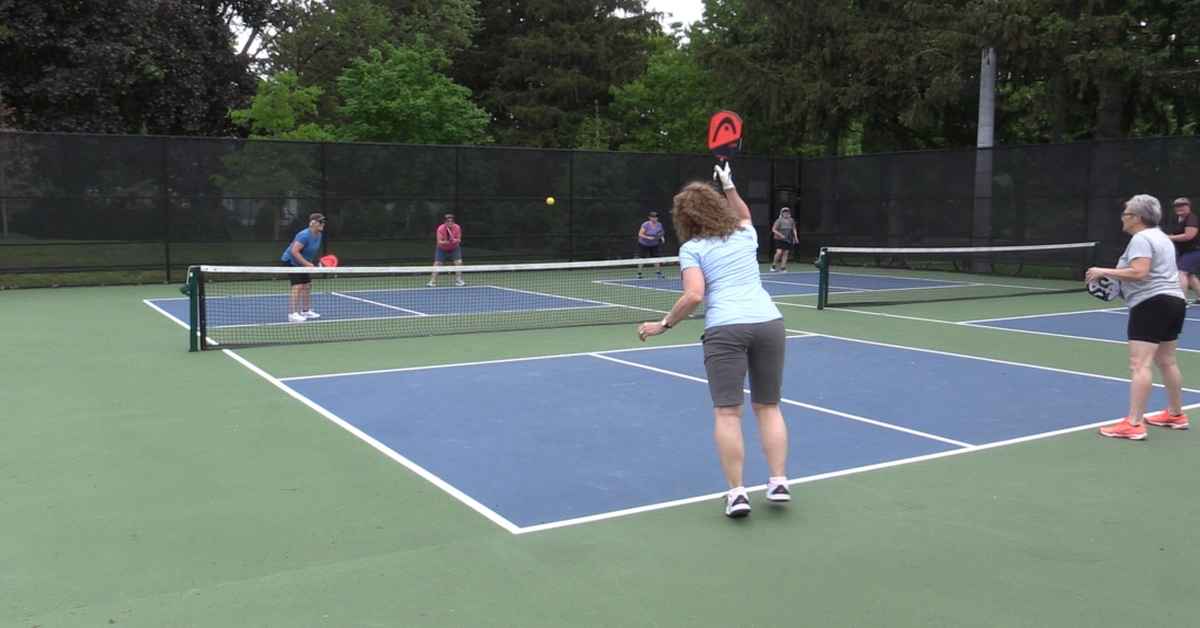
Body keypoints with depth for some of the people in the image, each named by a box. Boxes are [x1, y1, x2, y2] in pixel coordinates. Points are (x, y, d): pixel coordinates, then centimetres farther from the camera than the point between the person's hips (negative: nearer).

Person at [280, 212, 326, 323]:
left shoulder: (319, 235, 0)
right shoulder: (304, 235, -28)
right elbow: (294, 252, -31)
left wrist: (318, 262, 6)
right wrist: (307, 264, -31)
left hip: (302, 263, 9)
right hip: (291, 261, -9)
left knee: (307, 285, 12)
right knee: (298, 286, -19)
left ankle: (306, 311, 24)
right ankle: (292, 314, -20)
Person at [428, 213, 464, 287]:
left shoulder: (457, 228, -19)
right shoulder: (440, 229, -23)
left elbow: (459, 240, -14)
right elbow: (439, 242, -24)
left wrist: (454, 240, -35)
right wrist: (445, 242, -43)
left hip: (454, 248, 1)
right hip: (442, 249, -1)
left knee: (459, 262, -14)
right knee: (437, 263, -8)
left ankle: (459, 280, -1)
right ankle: (432, 281, 3)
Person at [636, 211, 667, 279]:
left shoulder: (659, 225, -6)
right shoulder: (645, 225, -22)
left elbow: (661, 233, 8)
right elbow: (640, 234, -22)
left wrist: (662, 237, -13)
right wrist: (648, 237, -33)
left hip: (654, 245, 4)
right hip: (644, 244, -4)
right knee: (641, 259, -2)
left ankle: (658, 272, 12)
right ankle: (639, 273, 7)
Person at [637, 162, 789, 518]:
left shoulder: (692, 249, 5)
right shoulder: (745, 235, 19)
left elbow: (694, 296, -9)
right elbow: (744, 216, 45)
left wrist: (664, 324, 1)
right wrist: (729, 187, 49)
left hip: (725, 328, -4)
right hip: (769, 322, 5)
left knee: (727, 413, -2)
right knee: (769, 407, 14)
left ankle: (737, 493, -5)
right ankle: (779, 482, 11)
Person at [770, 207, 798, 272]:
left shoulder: (791, 221, 7)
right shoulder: (779, 220, -8)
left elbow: (794, 229, 16)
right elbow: (773, 229, -9)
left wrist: (795, 237, 6)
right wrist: (780, 235, -18)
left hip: (788, 240, 5)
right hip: (779, 239, -5)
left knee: (785, 253, 2)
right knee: (779, 252, -16)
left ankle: (783, 268, 6)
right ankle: (773, 266, 0)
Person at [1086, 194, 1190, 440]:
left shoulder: (1141, 238, -13)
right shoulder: (1160, 237, 20)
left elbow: (1139, 272, -25)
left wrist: (1104, 272, -17)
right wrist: (1120, 279, 19)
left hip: (1152, 304, -11)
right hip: (1174, 301, 11)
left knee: (1139, 364, -14)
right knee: (1167, 361, 21)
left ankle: (1133, 424, -18)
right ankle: (1176, 414, 33)